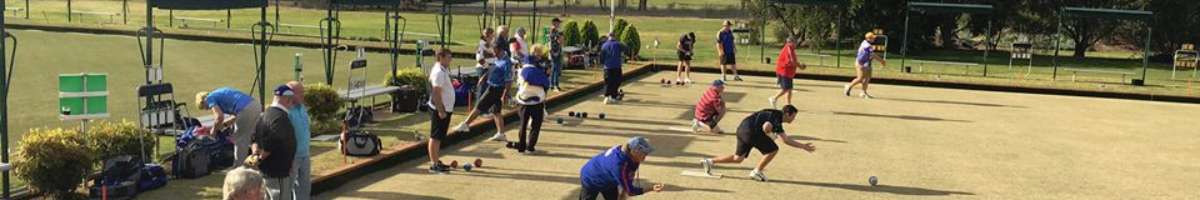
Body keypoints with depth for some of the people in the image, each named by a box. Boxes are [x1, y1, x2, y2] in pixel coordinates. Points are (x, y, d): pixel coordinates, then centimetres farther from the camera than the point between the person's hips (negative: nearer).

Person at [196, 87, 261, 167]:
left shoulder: (209, 98, 7)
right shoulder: (219, 94, 32)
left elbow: (220, 117, -7)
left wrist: (214, 129, 9)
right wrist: (224, 124, 31)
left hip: (246, 109, -8)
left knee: (239, 140, 7)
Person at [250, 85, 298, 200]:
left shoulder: (267, 114, 11)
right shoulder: (280, 118, -21)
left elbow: (254, 137, 11)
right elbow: (271, 143, -29)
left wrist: (255, 153, -4)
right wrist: (260, 159, -15)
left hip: (266, 169, 10)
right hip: (277, 171, -10)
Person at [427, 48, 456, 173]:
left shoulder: (443, 71, 13)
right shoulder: (438, 72, -18)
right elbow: (436, 94, -23)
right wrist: (441, 110, -24)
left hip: (445, 109, 10)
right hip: (439, 110, -10)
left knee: (438, 137, 15)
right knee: (435, 137, -5)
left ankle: (436, 162, 23)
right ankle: (434, 164, -1)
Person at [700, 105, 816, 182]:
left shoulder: (777, 120, 22)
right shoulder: (777, 117, -11)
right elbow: (766, 127, -28)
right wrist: (771, 135, -10)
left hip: (742, 129, 10)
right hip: (751, 131, -10)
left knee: (738, 158, 19)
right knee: (773, 150, 1)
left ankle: (710, 162, 15)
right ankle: (757, 172, 11)